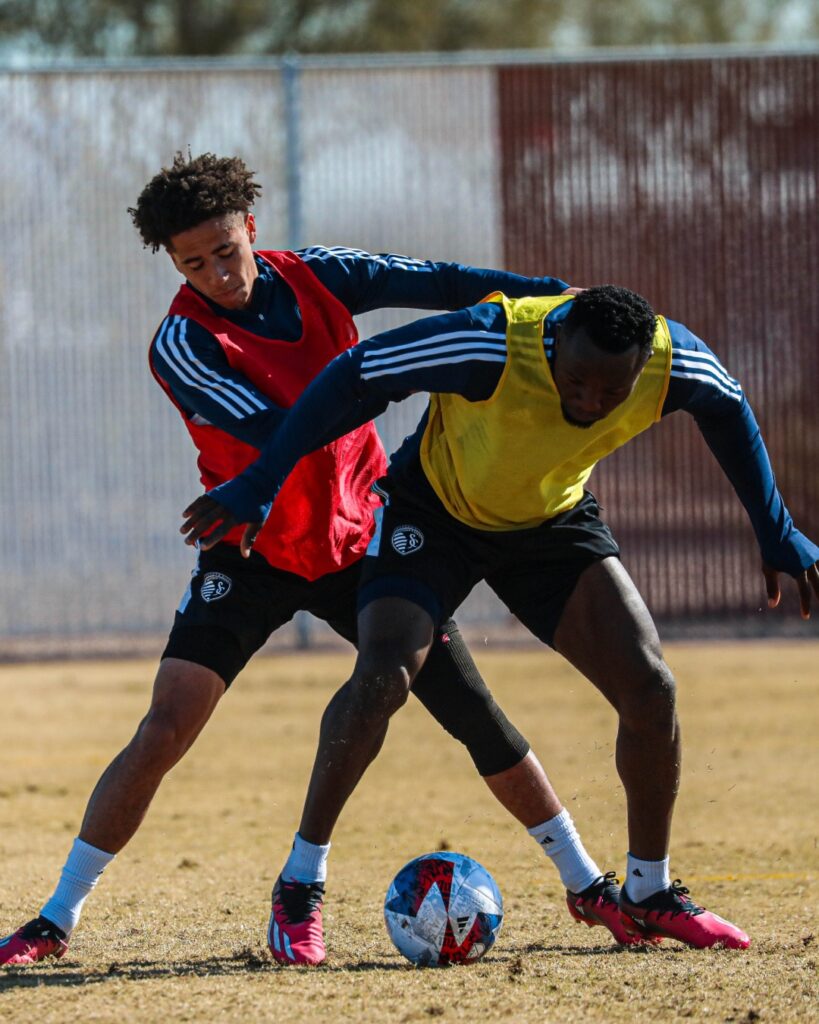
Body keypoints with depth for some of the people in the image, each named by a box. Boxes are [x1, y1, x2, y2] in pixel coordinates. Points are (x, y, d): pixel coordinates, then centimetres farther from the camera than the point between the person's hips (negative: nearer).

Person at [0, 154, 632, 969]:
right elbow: (278, 435, -28)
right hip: (255, 553, -3)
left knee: (471, 708, 1)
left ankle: (587, 886, 14)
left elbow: (437, 284, -11)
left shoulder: (314, 277, -6)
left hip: (359, 541, 3)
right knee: (165, 726, -15)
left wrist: (558, 293, -22)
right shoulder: (183, 344, -18)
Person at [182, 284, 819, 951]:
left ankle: (649, 895, 10)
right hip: (434, 512, -4)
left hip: (555, 519, 4)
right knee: (381, 683, -23)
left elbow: (729, 409, 0)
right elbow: (351, 376, -27)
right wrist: (260, 488, -25)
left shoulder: (674, 360, -26)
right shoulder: (491, 344, -38)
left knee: (650, 688, -8)